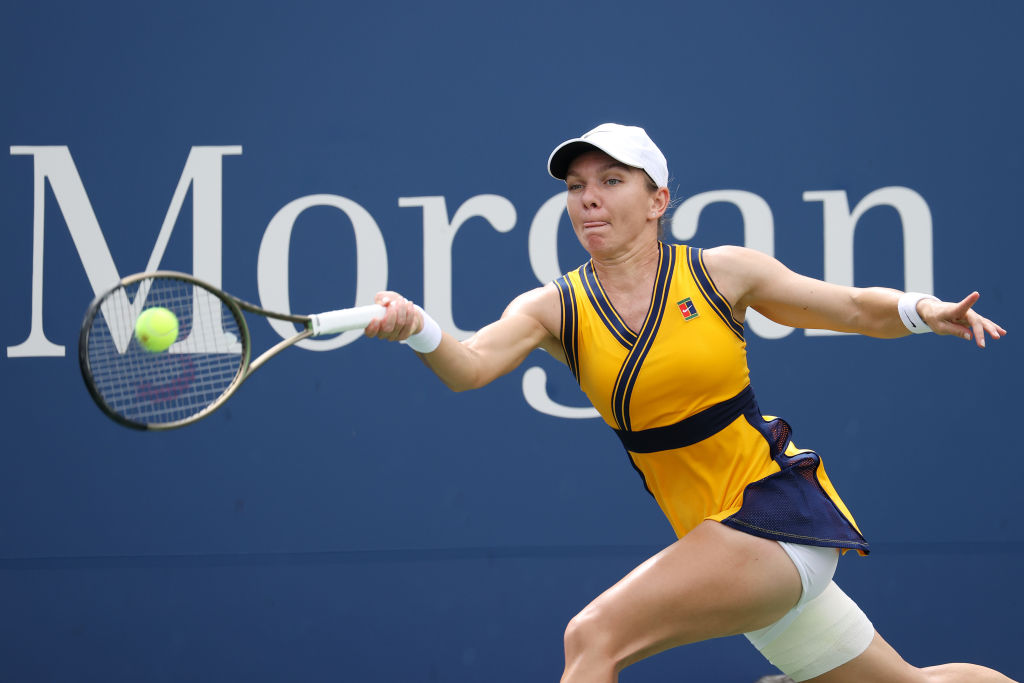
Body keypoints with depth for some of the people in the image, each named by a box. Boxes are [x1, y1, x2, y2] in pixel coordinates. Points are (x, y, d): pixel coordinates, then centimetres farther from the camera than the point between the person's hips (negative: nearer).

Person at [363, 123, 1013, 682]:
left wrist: (923, 310, -15)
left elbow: (858, 308, 5)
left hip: (778, 510, -5)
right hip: (713, 539, 5)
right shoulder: (553, 308, 1)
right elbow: (470, 366, -18)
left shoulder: (718, 272, -5)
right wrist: (418, 328, -39)